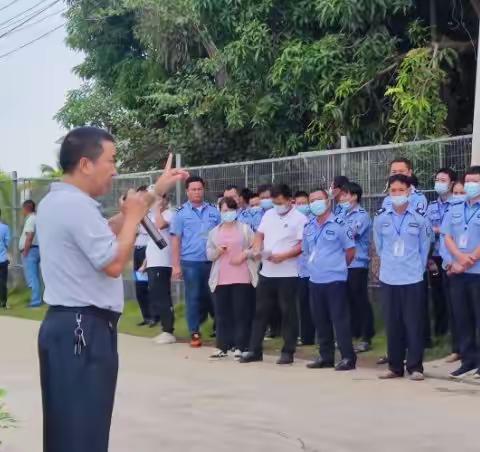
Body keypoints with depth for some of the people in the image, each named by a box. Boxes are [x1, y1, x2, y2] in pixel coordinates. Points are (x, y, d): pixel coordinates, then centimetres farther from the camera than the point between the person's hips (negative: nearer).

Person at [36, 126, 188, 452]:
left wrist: (157, 192, 19)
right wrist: (134, 215, -6)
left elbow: (108, 230, 19)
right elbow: (114, 263, -19)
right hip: (83, 329, -11)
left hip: (68, 325, 11)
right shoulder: (75, 204, -19)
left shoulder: (57, 201, 14)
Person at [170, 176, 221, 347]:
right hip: (191, 262, -1)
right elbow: (176, 240, 0)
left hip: (212, 261, 2)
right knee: (193, 297, 3)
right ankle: (194, 333, 10)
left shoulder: (213, 211, 6)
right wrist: (176, 265, -5)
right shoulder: (181, 213, 0)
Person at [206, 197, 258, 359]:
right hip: (221, 279, 3)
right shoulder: (214, 232, 13)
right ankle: (222, 347, 11)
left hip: (242, 278, -3)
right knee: (222, 314, 5)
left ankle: (240, 347, 3)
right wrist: (217, 251, -8)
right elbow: (209, 253, 12)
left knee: (241, 313, -2)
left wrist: (244, 254, -14)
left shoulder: (245, 229, 3)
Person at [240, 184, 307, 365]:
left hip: (287, 274, -6)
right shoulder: (268, 215, 11)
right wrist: (257, 249, -4)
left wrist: (283, 256, -22)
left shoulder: (299, 219, -7)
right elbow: (259, 235, 17)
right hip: (267, 272, 6)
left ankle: (288, 352, 9)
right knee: (261, 311, 8)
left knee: (288, 312, 2)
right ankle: (255, 350, 15)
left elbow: (302, 245, -13)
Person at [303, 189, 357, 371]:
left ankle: (348, 357, -1)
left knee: (340, 319, -5)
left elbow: (350, 251, -4)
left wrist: (337, 266, 4)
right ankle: (326, 356, 19)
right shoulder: (309, 227, 10)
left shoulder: (339, 224, -8)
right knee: (320, 320, 11)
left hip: (335, 279, -6)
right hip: (315, 280, 6)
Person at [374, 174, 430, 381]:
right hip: (388, 278, 2)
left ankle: (415, 367, 6)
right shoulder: (380, 217, 1)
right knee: (392, 323, 7)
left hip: (413, 278, -2)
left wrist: (417, 268, 8)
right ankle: (395, 366, 15)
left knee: (413, 323, 0)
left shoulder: (419, 217, -4)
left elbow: (424, 247, 5)